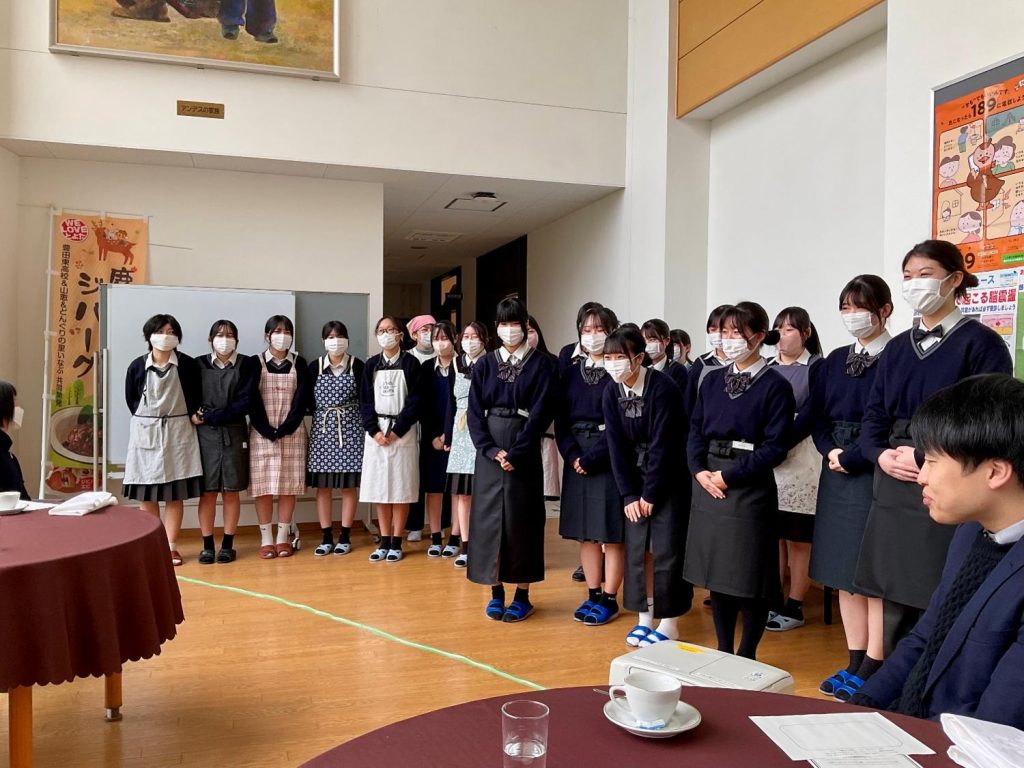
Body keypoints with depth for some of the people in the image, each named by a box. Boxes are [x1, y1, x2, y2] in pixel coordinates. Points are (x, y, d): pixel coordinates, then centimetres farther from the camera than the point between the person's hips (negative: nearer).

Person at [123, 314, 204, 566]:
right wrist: (147, 420, 5)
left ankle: (171, 546, 9)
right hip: (145, 432, 1)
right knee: (146, 494, 3)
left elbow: (196, 397, 4)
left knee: (175, 493, 2)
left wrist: (190, 418, -2)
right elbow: (131, 399, 8)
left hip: (178, 431, -1)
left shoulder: (187, 364, -4)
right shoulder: (137, 366, 0)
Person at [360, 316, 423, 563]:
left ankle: (396, 542, 8)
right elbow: (365, 401, 5)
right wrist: (374, 431, -8)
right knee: (379, 487, 5)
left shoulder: (411, 363, 0)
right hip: (376, 432, 3)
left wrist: (396, 431, -12)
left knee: (401, 487, 0)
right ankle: (384, 541, 13)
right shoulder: (371, 365, 9)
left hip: (403, 431, -3)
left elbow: (414, 401, -6)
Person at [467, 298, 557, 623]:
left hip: (524, 450, -3)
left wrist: (516, 452, -15)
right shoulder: (485, 364, 8)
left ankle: (522, 595, 12)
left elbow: (541, 411, -7)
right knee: (488, 517, 3)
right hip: (489, 450, 3)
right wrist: (491, 449, -11)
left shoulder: (542, 363, 0)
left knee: (521, 519, 1)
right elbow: (475, 412, 3)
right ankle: (496, 592, 15)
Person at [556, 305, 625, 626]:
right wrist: (572, 455, -8)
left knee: (611, 532, 0)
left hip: (608, 458, -5)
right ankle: (593, 595, 21)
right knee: (584, 532, 9)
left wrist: (592, 458, -15)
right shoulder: (572, 374, 11)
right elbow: (561, 421, 7)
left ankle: (609, 599, 11)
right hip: (576, 459, 5)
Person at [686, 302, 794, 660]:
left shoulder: (775, 385, -6)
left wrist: (729, 475, -15)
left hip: (749, 487, -5)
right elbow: (695, 430, 10)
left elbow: (774, 447, -11)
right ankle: (723, 652, 26)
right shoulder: (712, 380, 11)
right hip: (708, 484, 5)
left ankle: (747, 656, 19)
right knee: (717, 572, 12)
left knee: (749, 576, 1)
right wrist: (700, 470, -6)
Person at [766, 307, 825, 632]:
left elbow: (810, 415, -10)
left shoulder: (817, 367, -1)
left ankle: (794, 608, 11)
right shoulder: (766, 368, 13)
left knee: (798, 539, 2)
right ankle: (773, 601, 19)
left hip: (800, 461, -4)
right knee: (772, 535, 9)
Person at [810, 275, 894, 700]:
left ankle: (872, 672, 7)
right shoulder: (835, 360, 13)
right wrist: (830, 451, -4)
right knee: (844, 574, 10)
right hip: (836, 473, 7)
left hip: (875, 473, -6)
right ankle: (854, 664, 20)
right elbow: (818, 414, 12)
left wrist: (852, 457, -13)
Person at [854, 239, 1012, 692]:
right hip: (893, 485, 6)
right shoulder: (897, 348, 16)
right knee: (894, 602, 10)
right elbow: (873, 416, 15)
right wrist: (882, 454, -4)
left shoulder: (979, 342, -3)